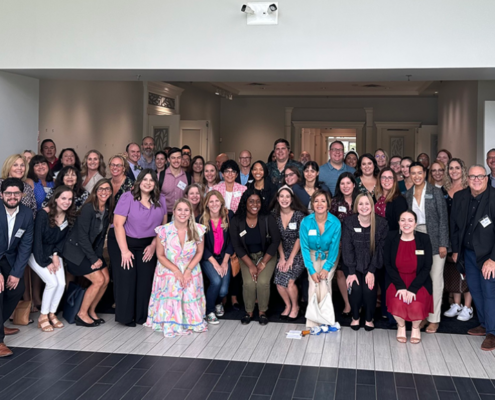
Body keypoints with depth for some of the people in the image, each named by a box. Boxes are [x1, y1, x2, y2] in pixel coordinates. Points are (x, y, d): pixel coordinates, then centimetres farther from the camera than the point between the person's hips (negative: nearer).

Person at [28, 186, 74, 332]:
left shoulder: (69, 215, -3)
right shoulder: (44, 214, -20)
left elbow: (63, 238, 5)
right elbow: (37, 239, -19)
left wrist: (56, 254, -10)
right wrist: (46, 262, -18)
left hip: (54, 254, 5)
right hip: (38, 255, -5)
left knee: (62, 283, -14)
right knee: (52, 282, -21)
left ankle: (52, 314, 6)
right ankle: (43, 317, -4)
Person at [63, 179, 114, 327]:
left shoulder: (107, 209, 2)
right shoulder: (88, 208, -21)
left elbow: (102, 235, 7)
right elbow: (82, 236, -21)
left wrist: (99, 256, -2)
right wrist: (93, 259, -20)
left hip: (92, 249, 7)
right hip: (76, 250, -7)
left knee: (106, 279, -1)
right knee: (99, 280, -14)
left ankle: (92, 311, 16)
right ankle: (82, 315, 1)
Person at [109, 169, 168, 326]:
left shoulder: (161, 200, 2)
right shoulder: (127, 198, -12)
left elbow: (163, 225, 6)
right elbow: (118, 224, -16)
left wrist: (153, 245, -4)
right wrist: (124, 250, -19)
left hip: (148, 245, 3)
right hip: (123, 242, -3)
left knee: (146, 278, -6)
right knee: (126, 278, -9)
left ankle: (143, 316, 6)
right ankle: (125, 316, 3)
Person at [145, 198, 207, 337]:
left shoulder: (198, 230, -6)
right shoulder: (164, 231, -11)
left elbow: (199, 252, 1)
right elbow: (160, 255, -5)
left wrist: (188, 270, -12)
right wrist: (176, 271, -14)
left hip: (191, 272, 1)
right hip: (169, 272, -1)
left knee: (190, 299, -12)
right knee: (171, 300, -17)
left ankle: (191, 322, 11)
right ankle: (171, 324, 4)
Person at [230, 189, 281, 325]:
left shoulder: (268, 219, -12)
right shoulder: (236, 222, -10)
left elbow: (275, 241, -9)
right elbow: (237, 246, -7)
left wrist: (263, 263, -14)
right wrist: (250, 265, -16)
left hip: (266, 255, 0)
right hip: (246, 257, 1)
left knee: (263, 281, -24)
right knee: (249, 282, -23)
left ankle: (263, 312, 1)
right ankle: (249, 312, 2)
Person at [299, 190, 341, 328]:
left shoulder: (335, 222, -18)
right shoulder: (306, 222, -17)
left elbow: (334, 247, -12)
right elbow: (304, 247, -13)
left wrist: (326, 268, -22)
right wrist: (311, 270, -19)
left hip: (329, 256, 0)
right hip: (312, 256, 1)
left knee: (324, 281, -22)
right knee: (314, 282, -20)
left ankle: (326, 319, -12)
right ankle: (312, 320, -11)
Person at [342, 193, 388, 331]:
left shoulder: (381, 224, -5)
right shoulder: (349, 223, -6)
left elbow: (380, 249, -6)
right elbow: (347, 248, -9)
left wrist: (371, 271, -15)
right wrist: (351, 272, -18)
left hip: (372, 265, 0)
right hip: (353, 264, 0)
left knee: (369, 288, -22)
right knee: (355, 288, -22)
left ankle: (369, 318, 6)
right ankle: (355, 317, 6)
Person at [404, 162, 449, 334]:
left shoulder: (435, 192, -2)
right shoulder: (408, 194, 9)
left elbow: (443, 218, -4)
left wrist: (443, 244, -10)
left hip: (434, 240, -3)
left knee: (435, 279, -2)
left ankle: (434, 319, 5)